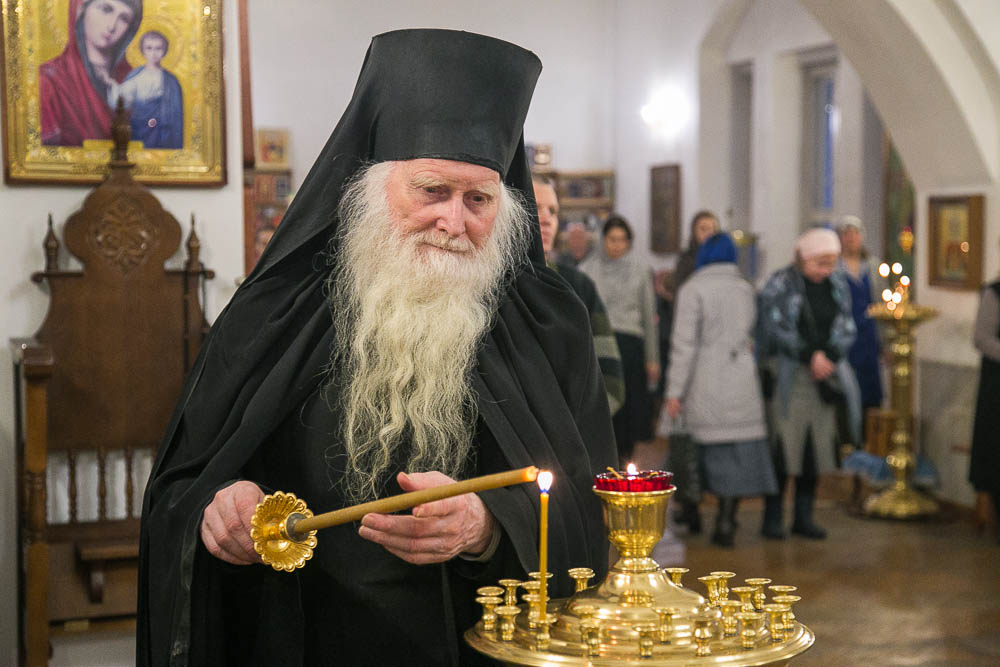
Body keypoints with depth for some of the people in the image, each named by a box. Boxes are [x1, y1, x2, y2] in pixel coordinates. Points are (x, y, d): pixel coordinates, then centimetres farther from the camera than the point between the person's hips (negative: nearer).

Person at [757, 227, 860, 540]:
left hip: (824, 374, 5)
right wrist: (810, 356, -15)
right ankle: (771, 517, 3)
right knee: (784, 445, -7)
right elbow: (776, 329, -11)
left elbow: (847, 327, 10)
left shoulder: (838, 284, 11)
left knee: (816, 446, 6)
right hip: (787, 374, -5)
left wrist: (828, 356, -8)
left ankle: (804, 517, 16)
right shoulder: (780, 285, -5)